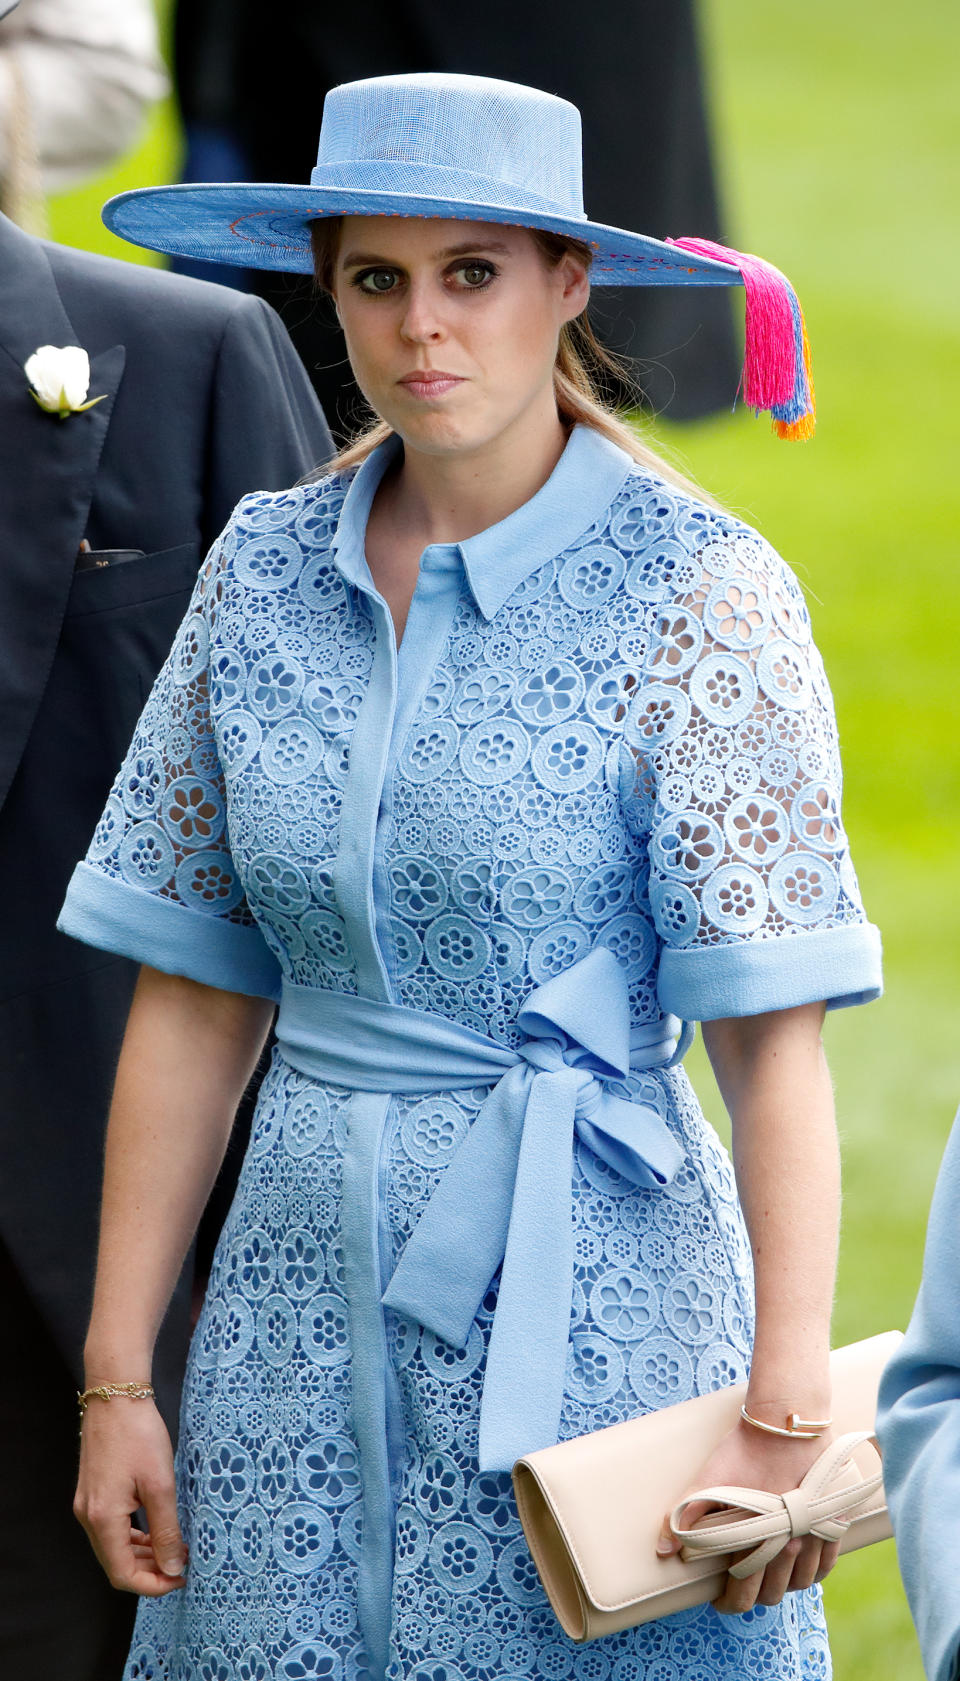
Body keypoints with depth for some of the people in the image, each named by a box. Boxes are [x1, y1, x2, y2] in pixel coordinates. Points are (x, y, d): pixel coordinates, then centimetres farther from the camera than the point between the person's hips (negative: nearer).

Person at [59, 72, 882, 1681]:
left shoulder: (696, 593, -9)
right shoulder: (267, 571, 4)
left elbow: (774, 1031, -13)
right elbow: (192, 996, 7)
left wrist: (785, 1408, -20)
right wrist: (115, 1379, 4)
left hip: (587, 1292, -4)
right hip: (305, 1296, 4)